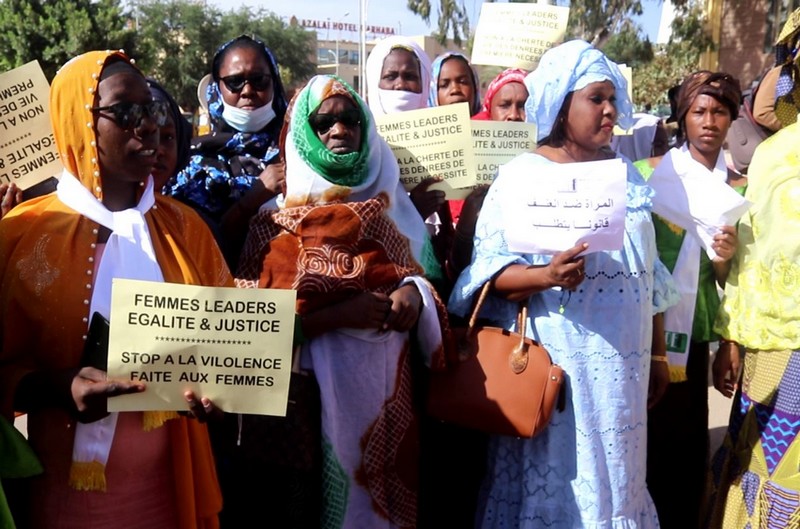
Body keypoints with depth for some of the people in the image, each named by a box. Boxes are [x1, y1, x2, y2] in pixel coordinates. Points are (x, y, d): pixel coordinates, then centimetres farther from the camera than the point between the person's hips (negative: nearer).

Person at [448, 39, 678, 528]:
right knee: (553, 478, 3)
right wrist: (545, 276, -29)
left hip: (622, 364, 5)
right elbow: (489, 270, -11)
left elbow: (649, 274, 15)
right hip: (553, 360, -4)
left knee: (613, 473, 12)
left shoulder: (626, 176, 11)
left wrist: (658, 354, 15)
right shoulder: (522, 175, -5)